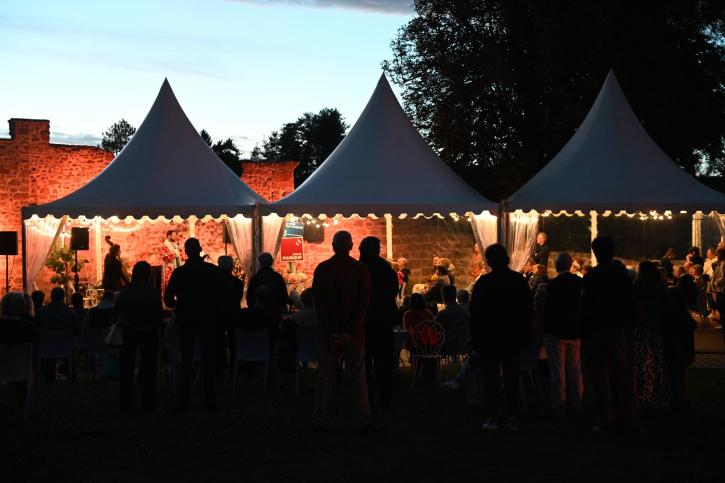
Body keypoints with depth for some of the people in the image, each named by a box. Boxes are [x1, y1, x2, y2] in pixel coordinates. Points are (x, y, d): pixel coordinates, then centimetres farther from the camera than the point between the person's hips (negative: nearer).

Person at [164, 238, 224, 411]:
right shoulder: (213, 270, -6)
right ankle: (210, 401, 2)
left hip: (185, 319, 0)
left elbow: (168, 299, -5)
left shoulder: (179, 272, -6)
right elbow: (221, 294, -5)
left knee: (186, 360, 7)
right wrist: (214, 311, 9)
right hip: (207, 319, 0)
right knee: (208, 359, 5)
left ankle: (184, 401, 5)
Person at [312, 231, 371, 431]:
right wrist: (351, 332, -10)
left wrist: (332, 331, -5)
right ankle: (362, 421, 4)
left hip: (329, 332, 1)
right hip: (354, 332, -1)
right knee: (358, 377, 5)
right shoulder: (360, 269, -3)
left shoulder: (322, 269, -1)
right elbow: (364, 302, -8)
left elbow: (318, 302, -4)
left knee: (324, 376, 8)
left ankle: (320, 420, 8)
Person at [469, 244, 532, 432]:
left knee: (491, 378, 3)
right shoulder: (520, 281, 0)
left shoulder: (483, 282, -11)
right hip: (513, 338, 3)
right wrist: (523, 334, 12)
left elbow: (475, 312, -8)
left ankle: (492, 417, 2)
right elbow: (529, 310, 5)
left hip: (488, 338, -3)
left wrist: (475, 338, 0)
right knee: (511, 377, 10)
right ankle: (512, 418, 11)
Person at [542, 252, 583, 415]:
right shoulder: (580, 282, 0)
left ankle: (559, 404, 2)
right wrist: (581, 328, 13)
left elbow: (548, 309, -13)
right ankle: (576, 403, 17)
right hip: (575, 332, 5)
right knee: (575, 370, 12)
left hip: (556, 332, -5)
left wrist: (544, 329, -3)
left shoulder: (553, 284, -15)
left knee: (557, 370, 1)